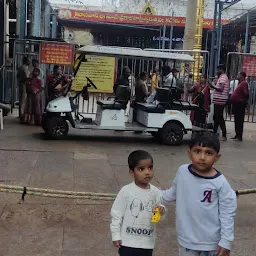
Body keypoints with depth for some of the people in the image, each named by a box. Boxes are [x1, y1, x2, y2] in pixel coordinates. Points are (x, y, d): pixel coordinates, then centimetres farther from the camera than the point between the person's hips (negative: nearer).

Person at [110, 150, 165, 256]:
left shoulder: (156, 192, -4)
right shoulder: (126, 191, -14)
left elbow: (159, 213, 8)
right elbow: (116, 213, -7)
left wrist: (161, 210, -15)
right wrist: (116, 235, -6)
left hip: (147, 242, 4)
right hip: (128, 241, -3)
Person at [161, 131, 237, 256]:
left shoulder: (220, 182, -20)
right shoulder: (182, 172, -10)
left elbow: (227, 214, -12)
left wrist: (226, 241, -9)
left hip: (211, 241, -2)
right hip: (187, 239, 3)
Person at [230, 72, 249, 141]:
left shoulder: (244, 83, -13)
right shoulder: (241, 83, 18)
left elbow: (246, 93, -24)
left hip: (240, 104, -10)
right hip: (236, 104, 10)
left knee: (239, 120, -7)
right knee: (237, 120, 14)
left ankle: (239, 136, -5)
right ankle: (237, 135, 22)